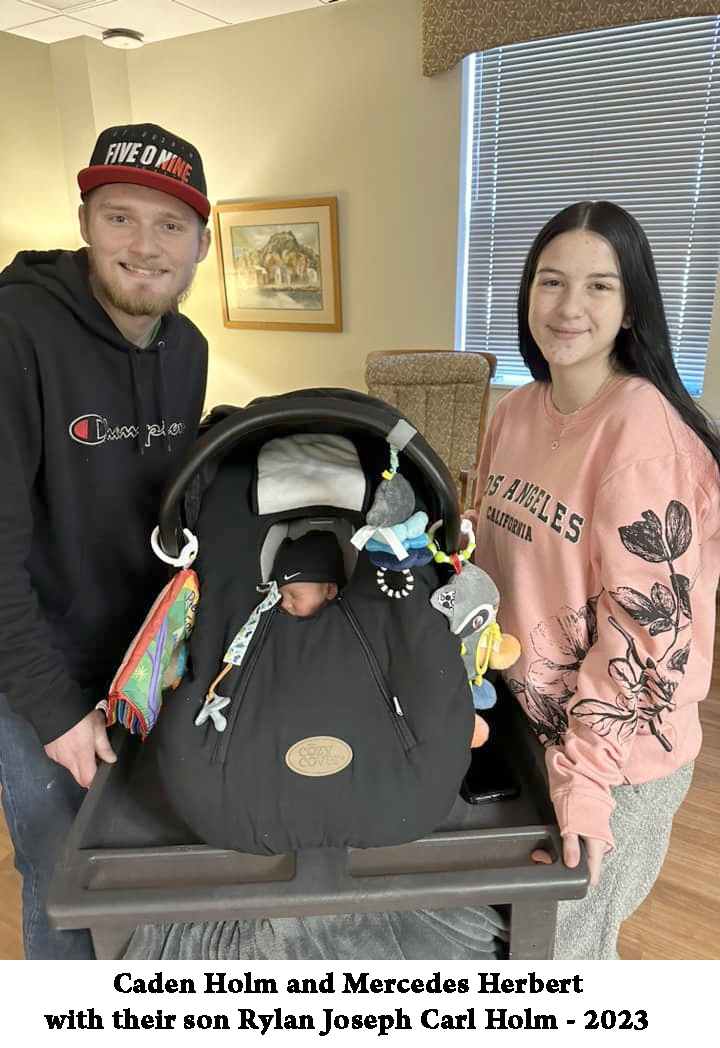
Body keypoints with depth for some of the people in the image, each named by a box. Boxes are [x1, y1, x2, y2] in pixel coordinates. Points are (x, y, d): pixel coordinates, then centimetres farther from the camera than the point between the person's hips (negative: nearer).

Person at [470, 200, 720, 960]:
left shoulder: (642, 427, -21)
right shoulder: (516, 411, 0)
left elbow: (645, 624, -21)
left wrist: (583, 774, -20)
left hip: (614, 746, -6)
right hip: (527, 718, 6)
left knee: (562, 944, 14)